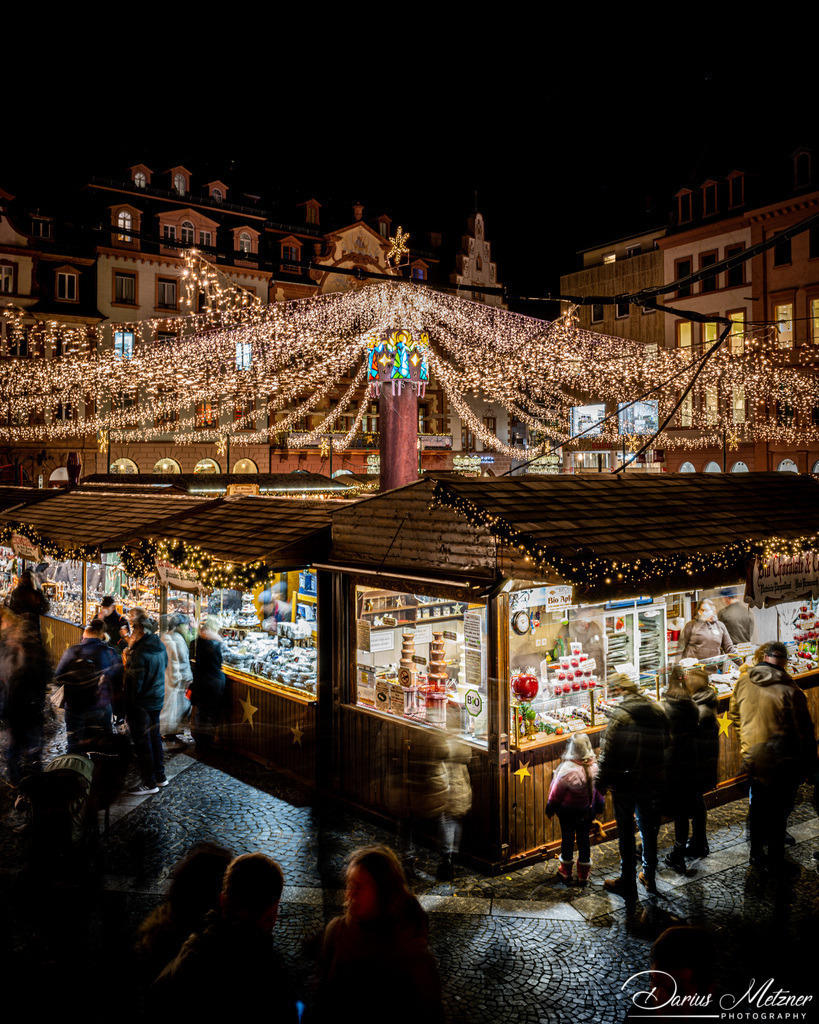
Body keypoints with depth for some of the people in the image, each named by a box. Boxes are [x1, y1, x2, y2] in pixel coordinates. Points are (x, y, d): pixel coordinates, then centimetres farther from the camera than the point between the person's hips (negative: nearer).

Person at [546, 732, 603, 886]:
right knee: (584, 839, 15)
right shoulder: (594, 766, -13)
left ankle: (566, 872, 27)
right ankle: (583, 875, 24)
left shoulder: (568, 769, -27)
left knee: (567, 838, 12)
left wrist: (550, 807, -1)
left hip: (568, 811, -4)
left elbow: (557, 792, -15)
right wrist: (599, 803, 18)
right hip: (587, 810, 4)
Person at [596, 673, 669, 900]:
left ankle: (627, 885, 15)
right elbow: (665, 744, 9)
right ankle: (649, 877, 33)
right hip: (651, 782, 6)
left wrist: (602, 781, -9)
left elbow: (608, 752, -19)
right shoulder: (657, 710, 0)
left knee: (626, 832, 6)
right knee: (649, 829, 20)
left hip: (625, 783, -6)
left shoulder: (620, 715, -20)